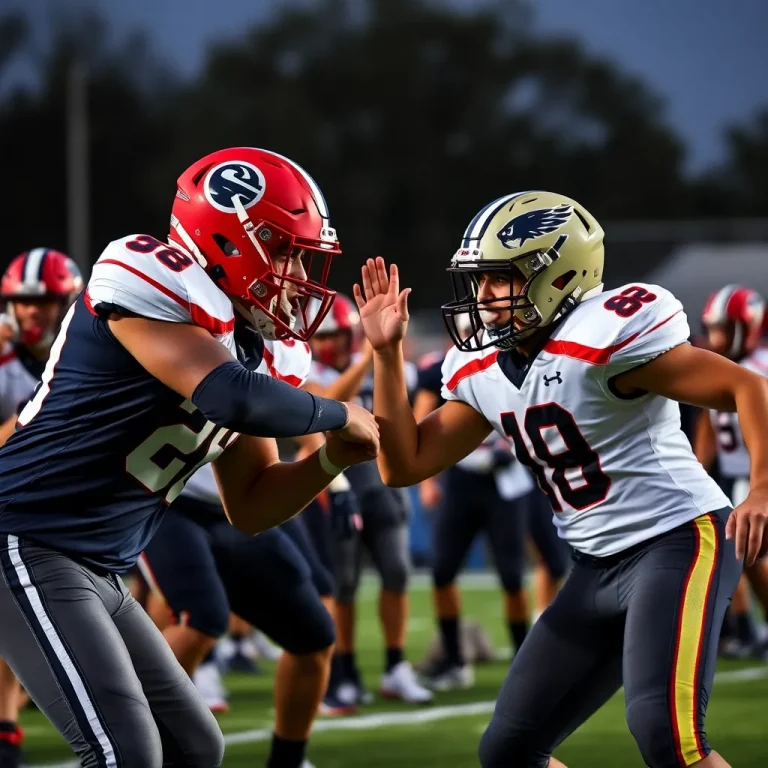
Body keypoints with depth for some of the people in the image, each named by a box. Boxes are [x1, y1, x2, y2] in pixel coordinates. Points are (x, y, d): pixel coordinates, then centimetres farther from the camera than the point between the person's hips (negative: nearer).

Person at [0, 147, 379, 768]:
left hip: (97, 574, 10)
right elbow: (235, 399, -30)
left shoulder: (239, 348, 13)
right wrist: (338, 415, -12)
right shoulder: (153, 282, -15)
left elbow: (250, 507, 19)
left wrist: (331, 460, 1)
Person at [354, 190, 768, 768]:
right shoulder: (482, 372, 7)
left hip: (678, 540, -9)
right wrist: (386, 352, 4)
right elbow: (405, 464, 12)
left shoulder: (606, 333, -18)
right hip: (598, 567, 9)